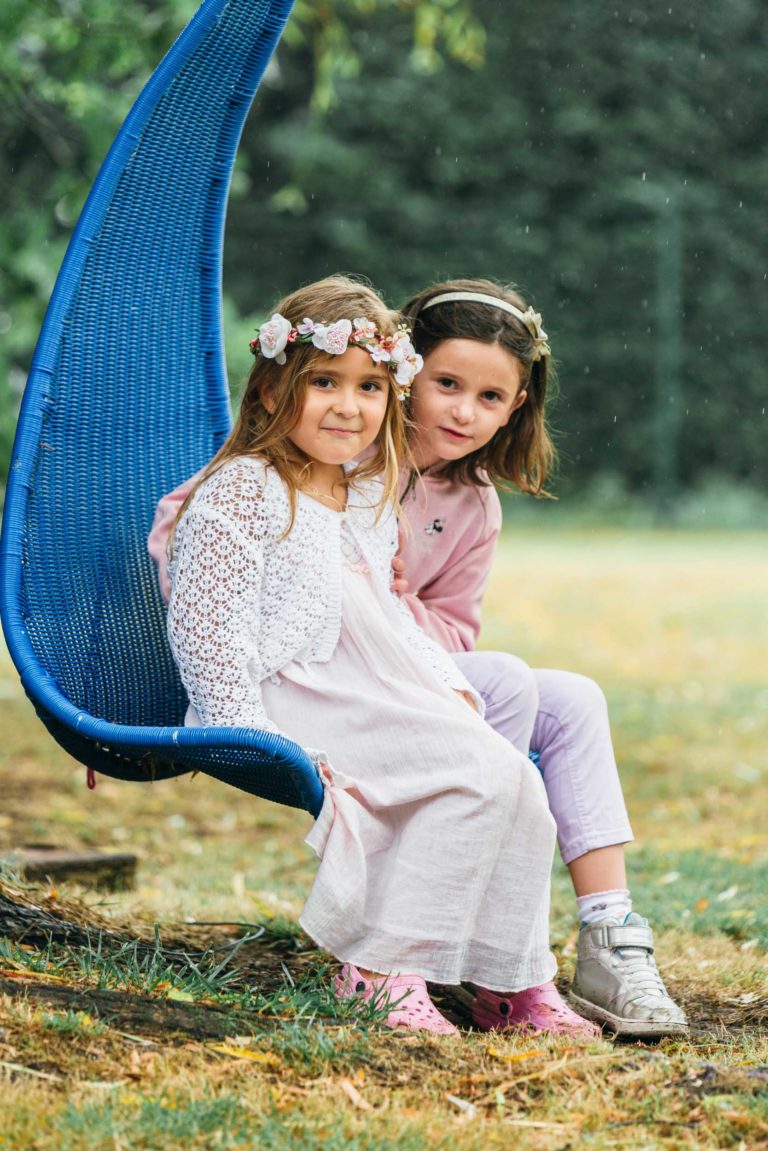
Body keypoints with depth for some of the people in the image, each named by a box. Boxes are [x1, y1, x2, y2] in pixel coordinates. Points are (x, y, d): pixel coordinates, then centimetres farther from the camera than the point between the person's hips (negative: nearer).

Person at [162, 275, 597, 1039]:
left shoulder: (369, 499, 20)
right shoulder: (241, 493, -7)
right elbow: (205, 628, -14)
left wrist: (447, 687, 10)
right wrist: (254, 738, -21)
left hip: (372, 703, 9)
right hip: (288, 700, -8)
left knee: (514, 780, -6)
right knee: (484, 773, -22)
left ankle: (512, 979, 4)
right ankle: (378, 971, -19)